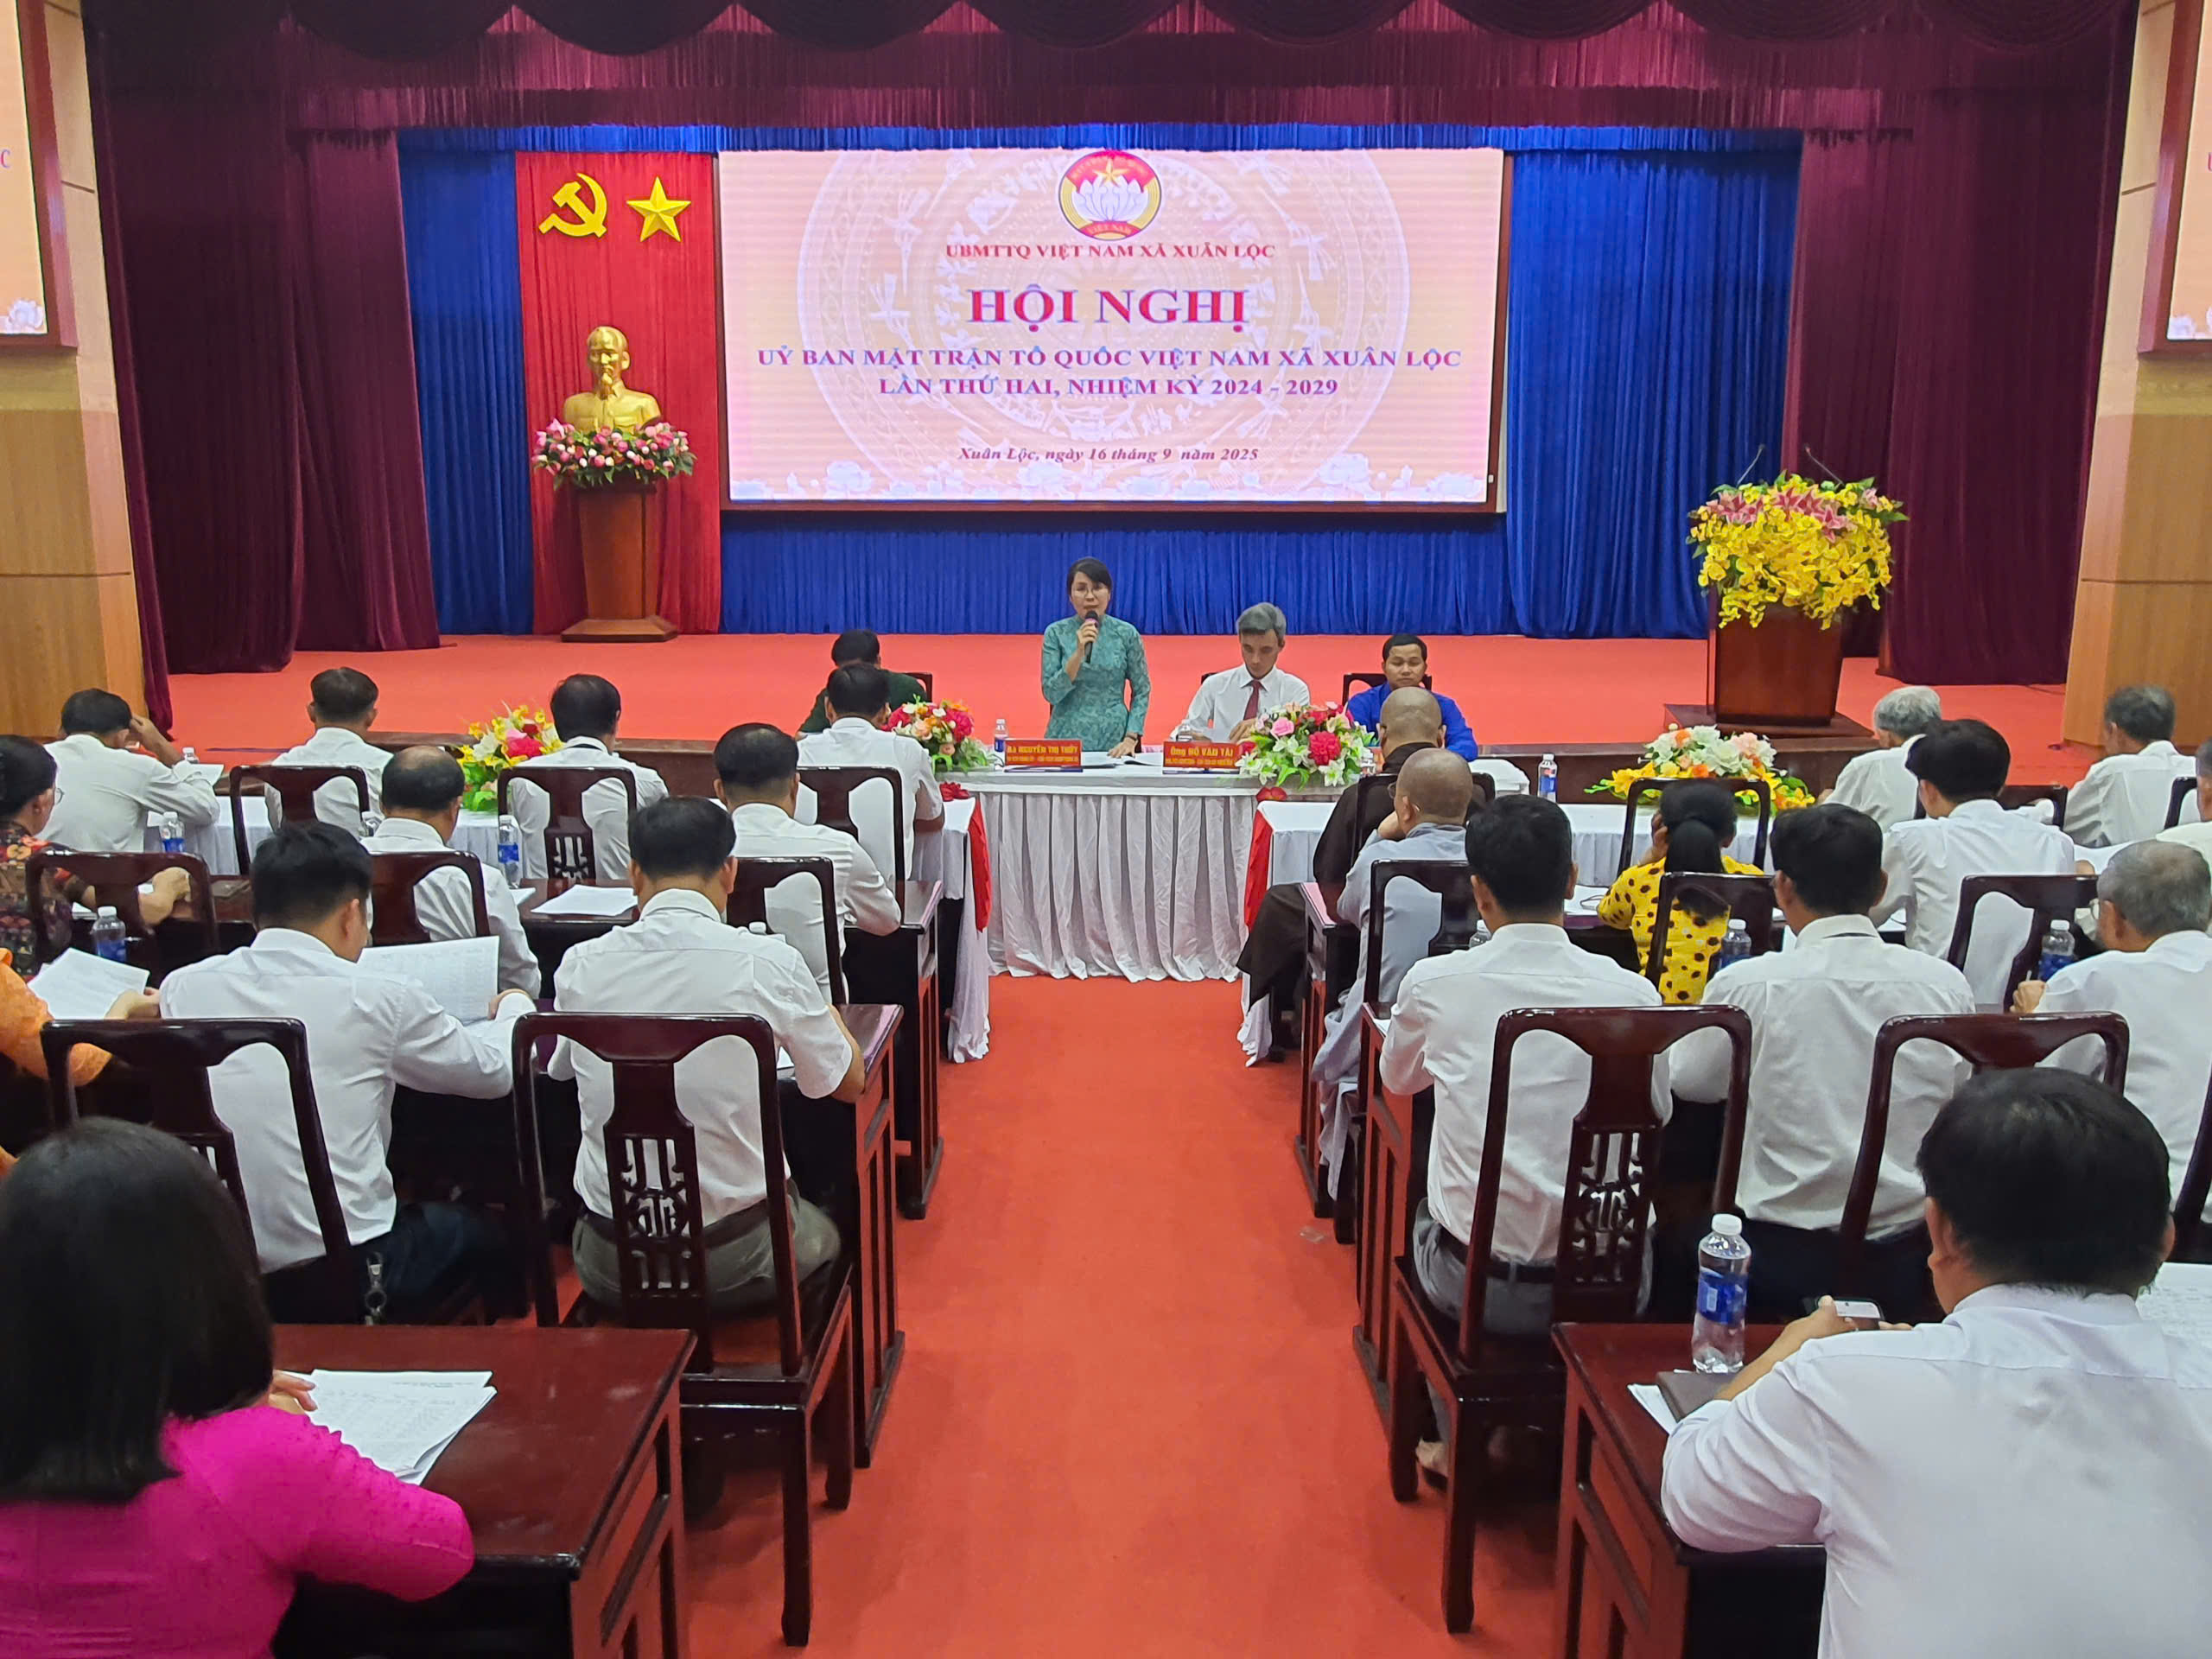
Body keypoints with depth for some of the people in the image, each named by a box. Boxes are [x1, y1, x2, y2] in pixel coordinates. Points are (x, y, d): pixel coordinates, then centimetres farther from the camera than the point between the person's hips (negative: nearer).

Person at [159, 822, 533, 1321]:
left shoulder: (180, 989, -3)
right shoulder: (378, 1000, -14)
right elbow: (493, 1072, 1)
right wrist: (514, 1008, 23)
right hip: (344, 1278, -4)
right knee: (475, 1232, 28)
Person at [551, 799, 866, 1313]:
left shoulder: (581, 965, -8)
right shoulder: (770, 963, -15)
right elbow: (848, 1083, 2)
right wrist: (819, 1002, 21)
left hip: (611, 1271, 2)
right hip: (735, 1260, -2)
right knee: (822, 1232, 31)